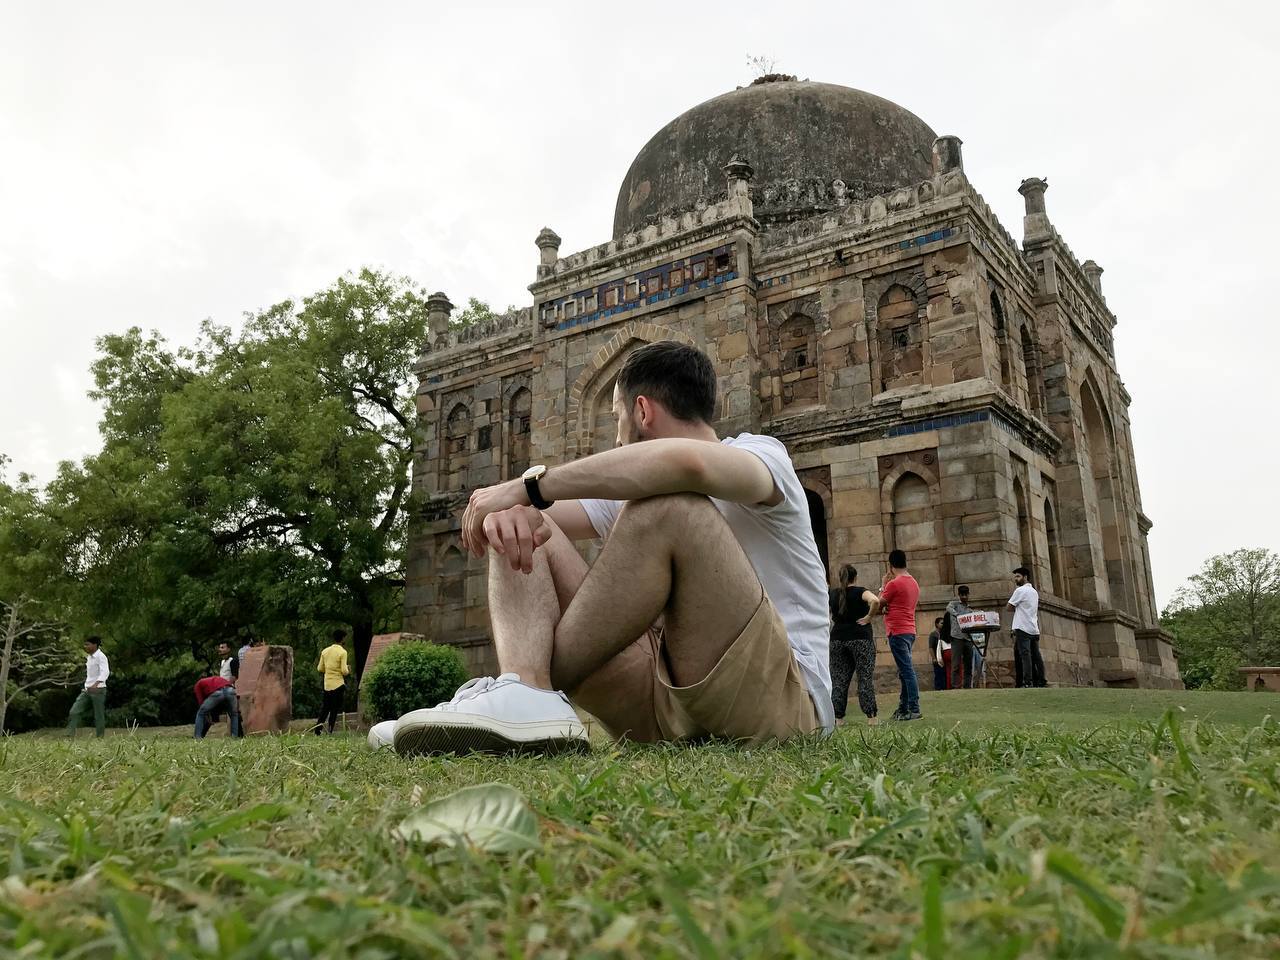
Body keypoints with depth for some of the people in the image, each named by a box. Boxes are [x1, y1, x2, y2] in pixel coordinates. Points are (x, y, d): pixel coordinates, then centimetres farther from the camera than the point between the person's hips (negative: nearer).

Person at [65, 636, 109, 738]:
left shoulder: (101, 656, -13)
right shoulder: (89, 657, 14)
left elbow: (105, 672, -25)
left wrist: (95, 684, -39)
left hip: (98, 690, -8)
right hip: (87, 690, 8)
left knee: (99, 716, -2)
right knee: (74, 712, -5)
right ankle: (70, 736, -7)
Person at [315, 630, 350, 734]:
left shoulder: (325, 651, 6)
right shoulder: (342, 652, -12)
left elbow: (320, 668, 9)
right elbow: (344, 671, -15)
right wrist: (348, 671, 6)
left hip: (327, 684, 5)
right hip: (338, 684, -5)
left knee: (325, 707, 16)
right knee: (335, 710, 1)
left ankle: (317, 731, 13)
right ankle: (330, 732, -2)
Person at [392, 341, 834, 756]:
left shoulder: (761, 452, 0)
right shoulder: (634, 489, 21)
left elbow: (687, 462, -25)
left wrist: (531, 484, -20)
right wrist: (512, 506, -16)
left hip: (780, 697, -6)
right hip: (661, 712, 6)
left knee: (668, 505, -28)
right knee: (521, 532, 1)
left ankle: (533, 683, -20)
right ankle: (526, 690, -27)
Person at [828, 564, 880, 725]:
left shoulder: (833, 594, 8)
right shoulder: (860, 591, -4)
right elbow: (875, 601, -24)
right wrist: (869, 617, -11)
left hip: (838, 639, 4)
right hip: (860, 639, -4)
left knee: (838, 680, 5)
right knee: (865, 678, 0)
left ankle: (838, 718, 4)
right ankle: (871, 717, -3)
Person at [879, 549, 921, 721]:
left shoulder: (893, 584, -13)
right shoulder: (914, 583, 14)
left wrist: (883, 585, 4)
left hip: (898, 631, -9)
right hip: (910, 631, 9)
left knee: (907, 671, -11)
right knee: (905, 671, 14)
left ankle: (914, 710, -12)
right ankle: (903, 708, 20)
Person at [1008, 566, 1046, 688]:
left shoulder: (1020, 590, -6)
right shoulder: (1034, 592, 21)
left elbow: (1010, 608, -2)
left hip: (1023, 628, -8)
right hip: (1034, 629, 8)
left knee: (1025, 655, -14)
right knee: (1035, 656, 7)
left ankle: (1027, 682, -21)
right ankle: (1041, 681, 5)